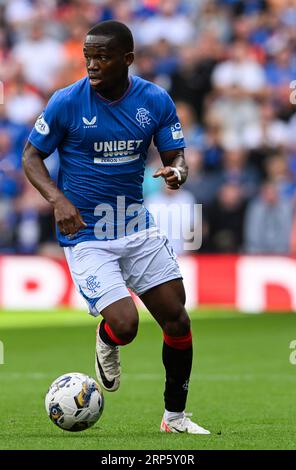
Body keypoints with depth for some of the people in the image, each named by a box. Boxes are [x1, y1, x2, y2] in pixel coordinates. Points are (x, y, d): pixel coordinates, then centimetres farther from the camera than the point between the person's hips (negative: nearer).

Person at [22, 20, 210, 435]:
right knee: (124, 325, -19)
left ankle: (175, 416, 20)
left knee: (177, 320, 1)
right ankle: (106, 345, 21)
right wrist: (58, 200, -18)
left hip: (137, 226, 4)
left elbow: (176, 155, 6)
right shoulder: (67, 102, -11)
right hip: (86, 235, -4)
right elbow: (31, 156, -2)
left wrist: (176, 172, -19)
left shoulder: (156, 101, -2)